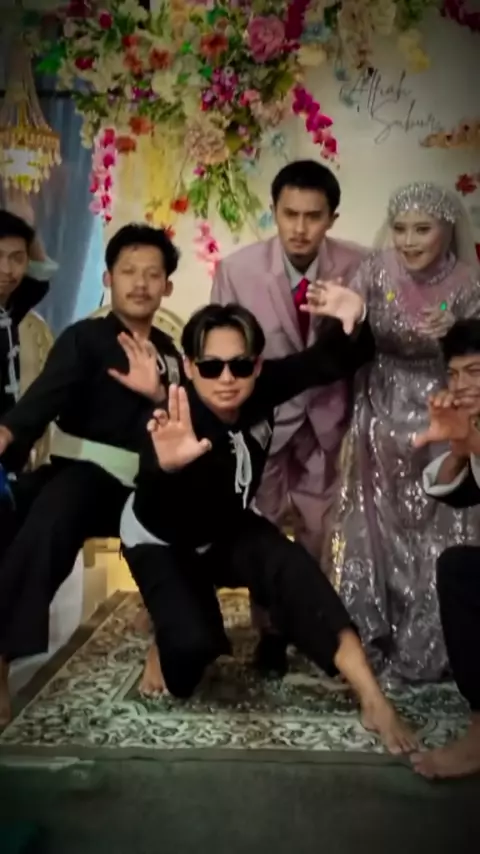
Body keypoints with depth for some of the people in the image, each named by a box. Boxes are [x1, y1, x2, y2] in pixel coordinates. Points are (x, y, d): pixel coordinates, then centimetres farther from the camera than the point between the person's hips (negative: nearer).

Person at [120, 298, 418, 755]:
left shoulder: (261, 386, -24)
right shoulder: (179, 422, -39)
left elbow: (330, 361, -20)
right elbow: (159, 517, -54)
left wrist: (351, 321, -44)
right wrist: (167, 466, -77)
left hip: (224, 527, 4)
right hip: (161, 540, -4)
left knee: (291, 567, -25)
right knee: (194, 642, -26)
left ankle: (371, 698, -25)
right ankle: (171, 637, 14)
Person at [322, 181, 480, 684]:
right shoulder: (375, 272, -6)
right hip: (380, 425, 1)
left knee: (436, 541, 6)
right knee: (372, 534, 10)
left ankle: (425, 652, 25)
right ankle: (365, 643, 28)